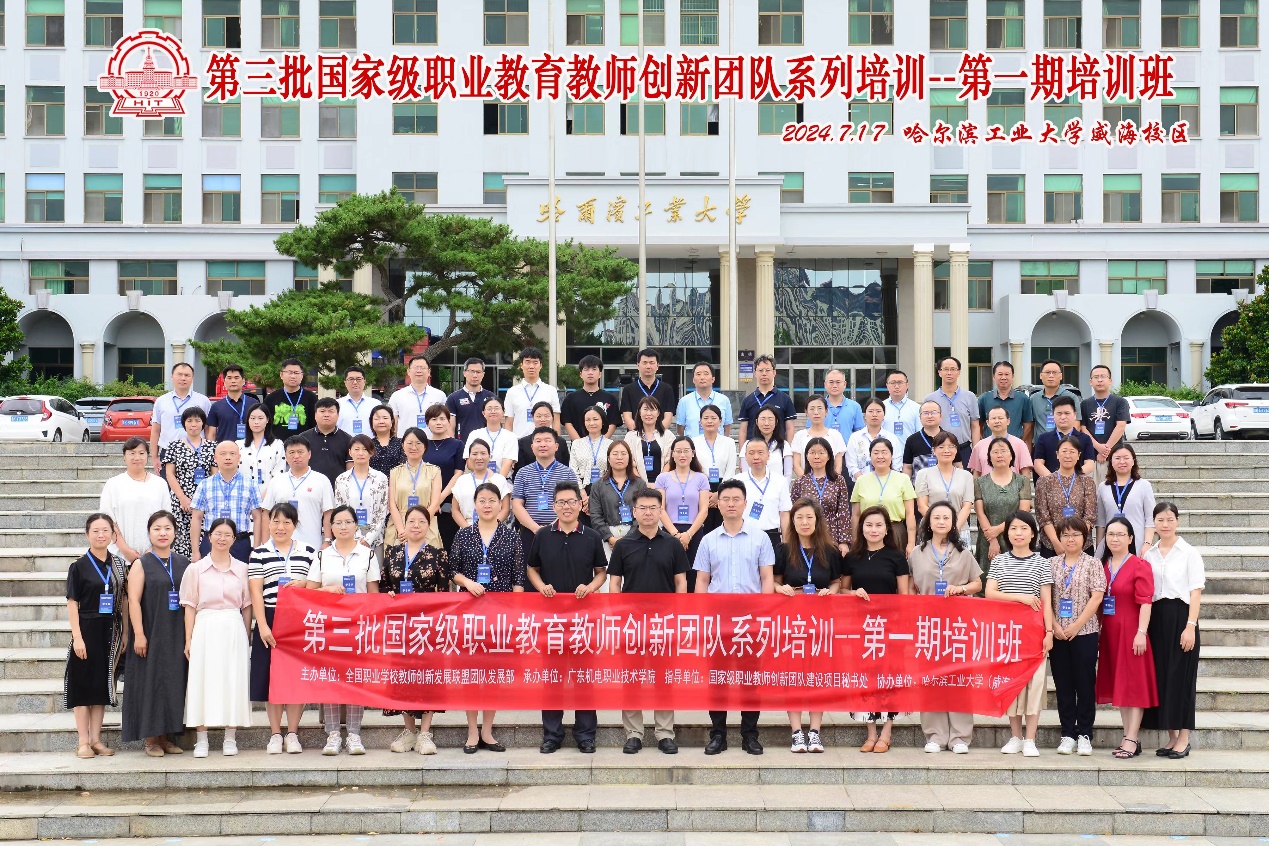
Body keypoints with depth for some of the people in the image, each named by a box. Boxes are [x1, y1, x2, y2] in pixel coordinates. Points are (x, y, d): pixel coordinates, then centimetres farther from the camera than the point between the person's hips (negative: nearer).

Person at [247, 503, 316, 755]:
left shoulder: (309, 552, 9)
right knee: (271, 676, 1)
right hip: (270, 621, -1)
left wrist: (303, 584, -10)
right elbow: (255, 592, -2)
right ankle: (275, 734, 10)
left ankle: (293, 733, 11)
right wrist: (262, 626, -11)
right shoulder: (259, 553, 4)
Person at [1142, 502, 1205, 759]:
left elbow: (1196, 592, -6)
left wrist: (1190, 626, -14)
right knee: (1161, 675, 5)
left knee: (1181, 675, -2)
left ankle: (1183, 738, 6)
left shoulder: (1189, 553, -2)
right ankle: (1172, 736, 14)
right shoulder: (1149, 555, 11)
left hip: (1180, 615, -4)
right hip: (1156, 618, 4)